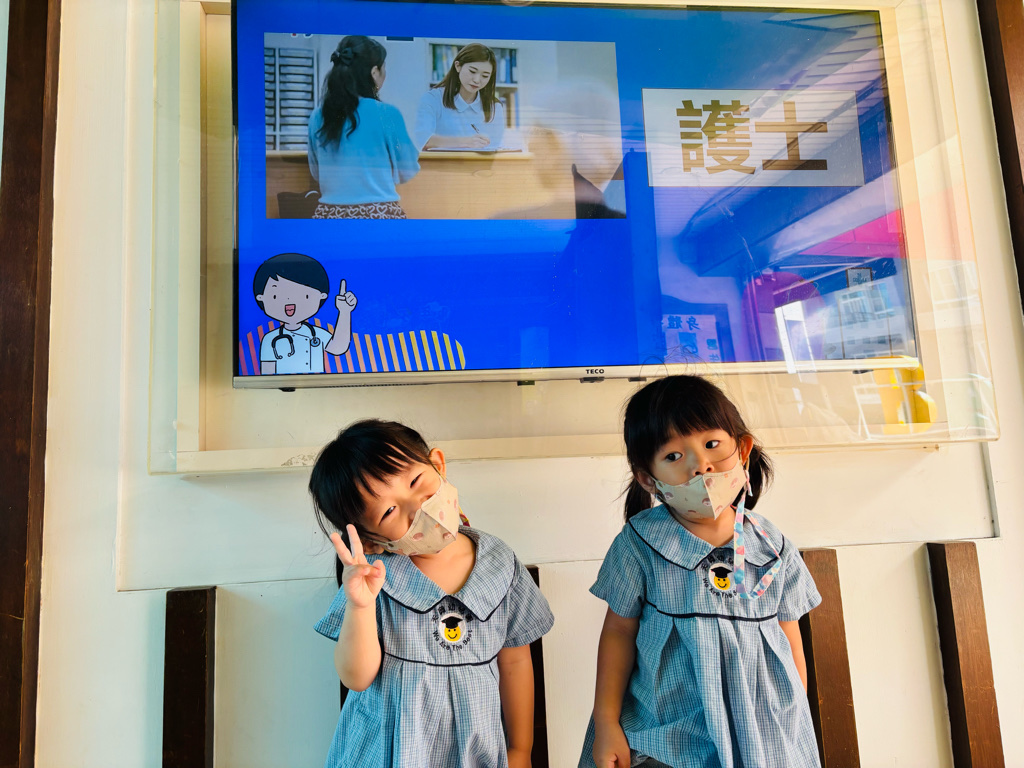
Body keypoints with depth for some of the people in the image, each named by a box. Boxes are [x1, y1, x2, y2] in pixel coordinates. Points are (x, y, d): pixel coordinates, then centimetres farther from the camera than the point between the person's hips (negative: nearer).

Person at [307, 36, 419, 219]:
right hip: (379, 212, -4)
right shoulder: (387, 114, -9)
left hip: (329, 212, 4)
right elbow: (407, 172, 1)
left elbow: (317, 173, 15)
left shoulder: (317, 116, 3)